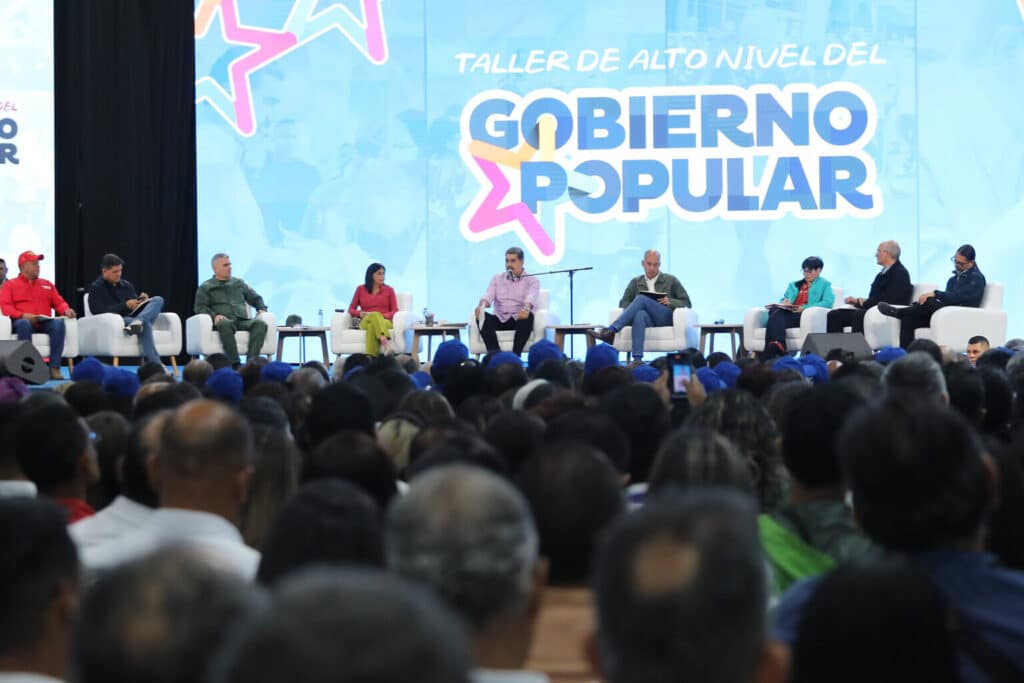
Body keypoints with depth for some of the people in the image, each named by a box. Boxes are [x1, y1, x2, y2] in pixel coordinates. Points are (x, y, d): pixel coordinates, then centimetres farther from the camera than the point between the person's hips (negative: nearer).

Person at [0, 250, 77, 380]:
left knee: (58, 323, -32)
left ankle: (54, 368, -37)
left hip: (45, 322, 3)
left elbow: (59, 302, 19)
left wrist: (66, 310, -6)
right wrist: (22, 315, -18)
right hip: (23, 321, -3)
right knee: (23, 324, -40)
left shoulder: (47, 284, 25)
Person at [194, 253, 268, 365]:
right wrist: (214, 315, -13)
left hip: (243, 321, 3)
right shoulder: (205, 287, 18)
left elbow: (255, 298, 33)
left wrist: (262, 309, 11)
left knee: (260, 324, -31)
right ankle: (235, 363, -46)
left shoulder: (239, 283, 30)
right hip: (223, 321, -3)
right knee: (226, 324, -42)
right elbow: (200, 307, 6)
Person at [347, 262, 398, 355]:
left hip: (385, 321, 0)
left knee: (373, 326, -39)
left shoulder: (389, 290, 16)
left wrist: (384, 316, -12)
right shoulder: (361, 289, 16)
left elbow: (395, 311, 9)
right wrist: (360, 313, -6)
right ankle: (384, 341, -65)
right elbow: (351, 309, 17)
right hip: (366, 322, 0)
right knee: (374, 315, -39)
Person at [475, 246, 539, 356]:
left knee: (528, 316, -36)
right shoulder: (497, 279, 17)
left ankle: (515, 355, -42)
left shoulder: (532, 280, 6)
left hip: (519, 319, -3)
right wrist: (482, 305, -27)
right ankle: (494, 354, -42)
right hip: (499, 319, 3)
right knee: (482, 316, -28)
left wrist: (526, 308, -41)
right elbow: (489, 295, -1)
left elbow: (531, 297, -15)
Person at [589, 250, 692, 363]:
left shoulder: (671, 280, 17)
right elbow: (623, 303, 16)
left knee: (642, 299, -29)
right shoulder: (635, 282, 22)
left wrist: (670, 302, -8)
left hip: (666, 317, -2)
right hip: (648, 319, 2)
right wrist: (634, 307, -7)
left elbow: (686, 303, 13)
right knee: (640, 314, -39)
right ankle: (637, 360, -57)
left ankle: (610, 331, -42)